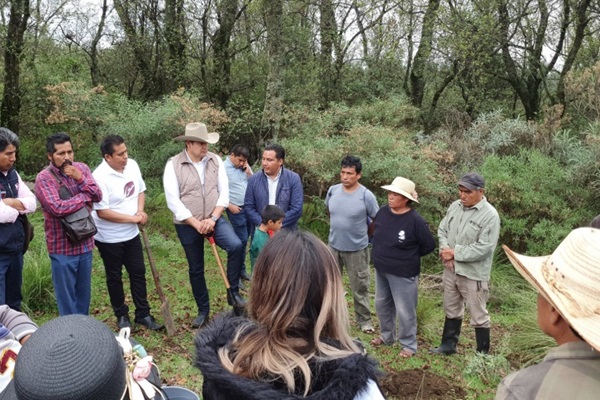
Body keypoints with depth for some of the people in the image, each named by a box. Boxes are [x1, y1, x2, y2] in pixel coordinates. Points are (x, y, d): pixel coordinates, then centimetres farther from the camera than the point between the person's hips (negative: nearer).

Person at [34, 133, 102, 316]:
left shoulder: (81, 168, 3)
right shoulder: (44, 178, -14)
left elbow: (98, 195, -5)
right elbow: (57, 208, -25)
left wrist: (79, 178, -19)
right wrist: (85, 196, -13)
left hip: (85, 243, 5)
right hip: (62, 247, -5)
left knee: (84, 293, 19)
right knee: (66, 295, 8)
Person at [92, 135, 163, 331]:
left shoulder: (132, 165, -5)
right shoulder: (100, 177, -25)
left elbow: (140, 190, 10)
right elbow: (102, 212, -25)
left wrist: (140, 211, -8)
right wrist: (133, 218, -21)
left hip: (131, 234, 6)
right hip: (109, 238, -6)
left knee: (138, 273, 13)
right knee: (114, 277, 12)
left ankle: (143, 314, 27)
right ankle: (121, 315, 30)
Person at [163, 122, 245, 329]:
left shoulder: (215, 160, -2)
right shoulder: (173, 165, -10)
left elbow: (224, 191, -3)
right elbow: (173, 201, -14)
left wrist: (213, 219, -14)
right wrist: (196, 224, -17)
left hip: (214, 219, 2)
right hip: (187, 225, -1)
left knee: (236, 246, -24)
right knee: (196, 270, 10)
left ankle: (233, 292, -5)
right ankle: (203, 310, 28)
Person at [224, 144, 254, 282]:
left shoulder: (244, 166, 8)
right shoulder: (223, 168, -10)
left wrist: (248, 171, -5)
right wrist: (230, 206, -13)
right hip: (236, 209, -7)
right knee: (242, 240, -4)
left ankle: (241, 269, 26)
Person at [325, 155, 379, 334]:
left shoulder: (366, 196, -18)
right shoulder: (333, 190, -5)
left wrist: (362, 234, 4)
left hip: (357, 249, -4)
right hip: (334, 246, 4)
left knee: (360, 287, 9)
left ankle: (364, 320, 26)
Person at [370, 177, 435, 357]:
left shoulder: (415, 220, -21)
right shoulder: (382, 212, -4)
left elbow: (429, 245, -10)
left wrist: (410, 256, -2)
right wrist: (381, 253, 10)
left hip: (403, 273, -7)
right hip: (381, 270, 7)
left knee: (404, 311, 5)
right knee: (382, 304, 20)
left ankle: (409, 345, 24)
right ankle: (387, 336, 41)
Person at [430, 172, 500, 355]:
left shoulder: (490, 215, -19)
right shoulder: (455, 206, 2)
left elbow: (484, 248, -23)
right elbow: (442, 229, 8)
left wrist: (455, 253, -19)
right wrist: (444, 249, -12)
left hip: (473, 274, -6)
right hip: (451, 270, 7)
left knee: (478, 316, 8)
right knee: (452, 310, 22)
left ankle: (483, 354, 26)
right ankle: (448, 345, 39)